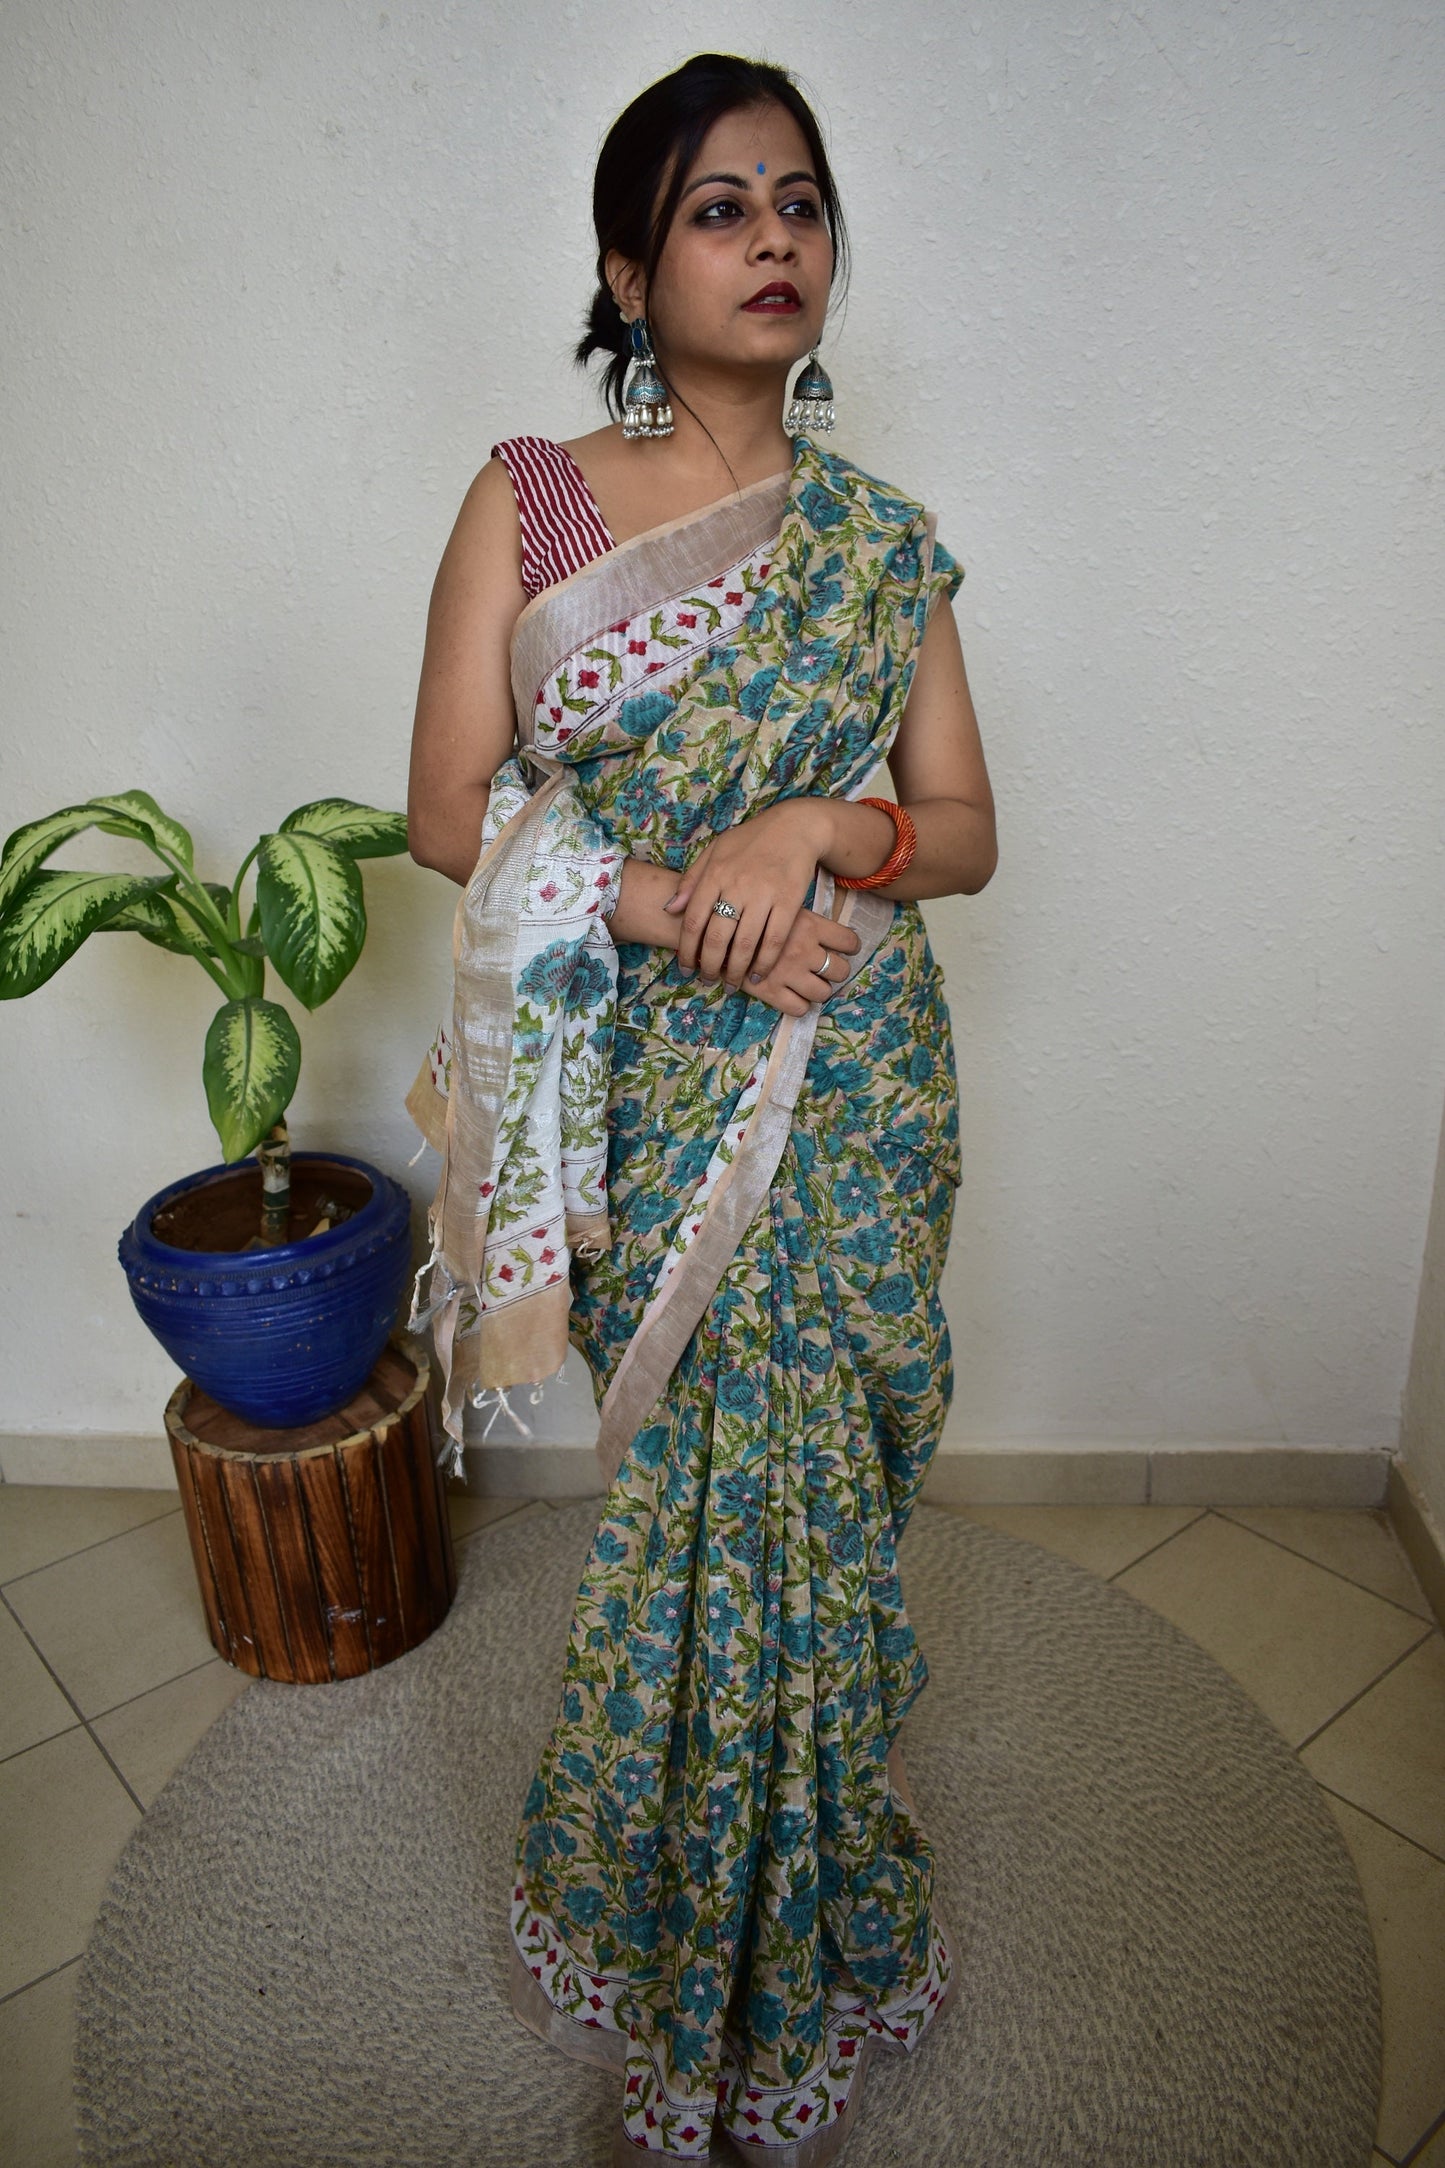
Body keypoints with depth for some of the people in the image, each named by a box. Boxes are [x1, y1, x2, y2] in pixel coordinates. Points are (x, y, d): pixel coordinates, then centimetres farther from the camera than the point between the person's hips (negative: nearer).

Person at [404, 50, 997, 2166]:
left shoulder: (882, 543, 6)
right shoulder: (528, 498, 1)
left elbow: (968, 832, 4)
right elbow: (451, 812, -4)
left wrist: (814, 829, -16)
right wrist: (667, 902, -16)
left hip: (853, 1093, 2)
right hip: (650, 1092, -1)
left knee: (794, 1486, 8)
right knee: (728, 1482, 7)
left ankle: (743, 1967, 38)